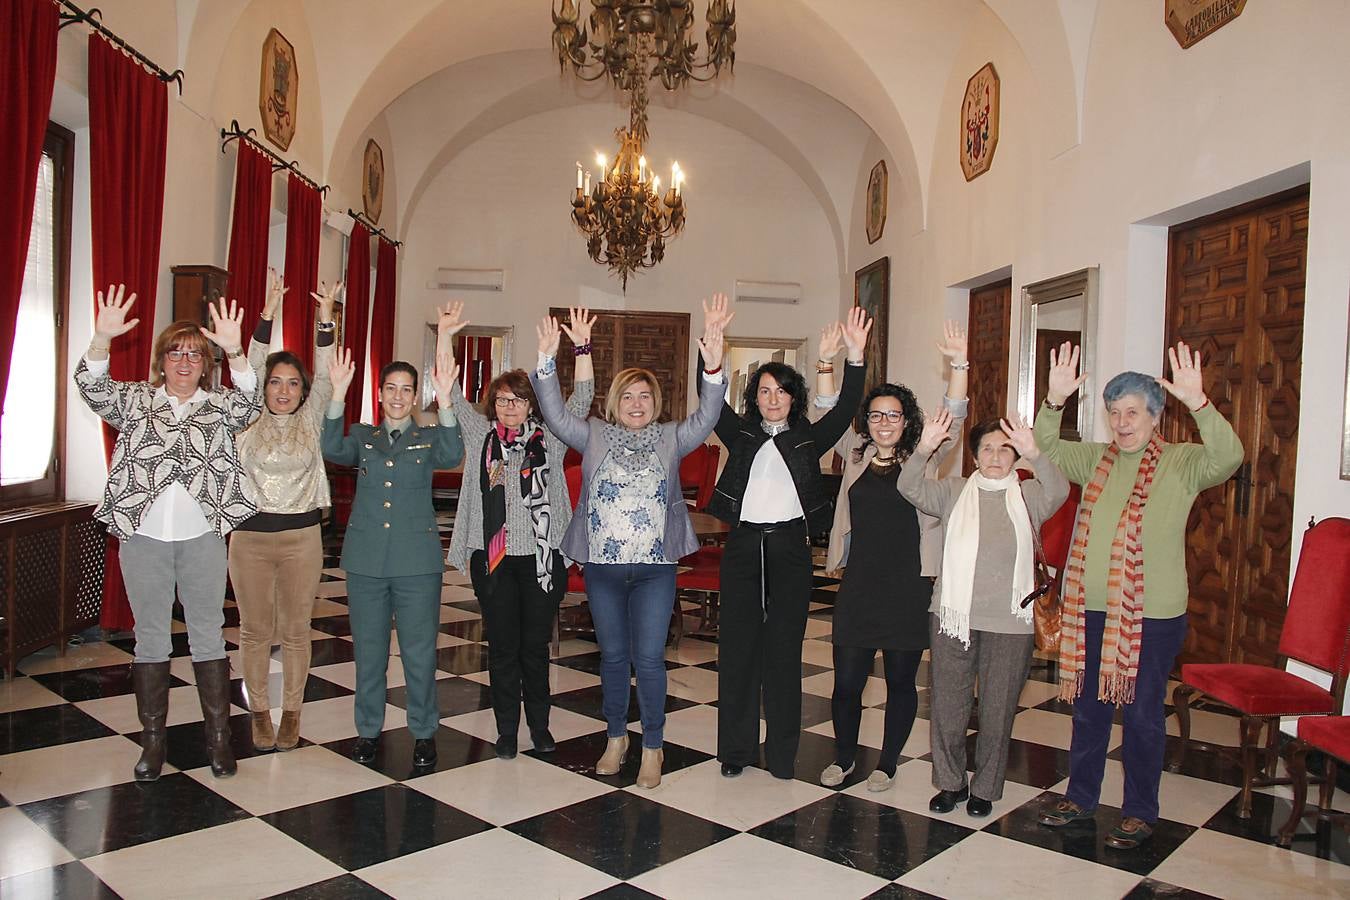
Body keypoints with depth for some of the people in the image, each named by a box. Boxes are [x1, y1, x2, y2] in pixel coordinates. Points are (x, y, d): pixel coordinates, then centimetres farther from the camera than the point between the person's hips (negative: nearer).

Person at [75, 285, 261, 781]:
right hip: (143, 536, 1)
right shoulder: (135, 400, 6)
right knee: (150, 636, 9)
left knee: (208, 634, 6)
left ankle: (218, 735, 16)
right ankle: (153, 738, 20)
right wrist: (102, 338, -30)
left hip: (202, 536, -1)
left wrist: (235, 352, -35)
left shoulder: (219, 406, 4)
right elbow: (92, 387, -11)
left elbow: (248, 400, -16)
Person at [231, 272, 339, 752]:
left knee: (295, 631, 7)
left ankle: (291, 712, 19)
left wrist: (326, 319, -18)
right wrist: (268, 312, -18)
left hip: (301, 537, 0)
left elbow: (325, 377, -7)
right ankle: (259, 711, 22)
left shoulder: (310, 422, 4)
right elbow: (251, 368, -7)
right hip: (250, 536, 0)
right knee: (255, 631, 9)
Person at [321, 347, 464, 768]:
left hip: (417, 561, -2)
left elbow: (451, 456, -17)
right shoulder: (361, 436, 9)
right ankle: (368, 729, 27)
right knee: (368, 650, 11)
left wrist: (444, 402, -32)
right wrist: (338, 395, -24)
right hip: (366, 559, 2)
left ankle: (424, 732, 19)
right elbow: (333, 451, -12)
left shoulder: (429, 437, 5)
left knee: (419, 651, 3)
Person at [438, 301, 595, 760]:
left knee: (536, 644, 9)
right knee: (502, 645, 7)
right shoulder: (481, 434, 7)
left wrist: (582, 348, -13)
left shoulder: (549, 438, 5)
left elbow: (581, 398, -3)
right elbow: (451, 394, 3)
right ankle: (506, 730, 19)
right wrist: (445, 337, -6)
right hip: (492, 555, 1)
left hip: (543, 555, 0)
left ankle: (540, 725, 24)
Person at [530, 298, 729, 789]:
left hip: (655, 568, -1)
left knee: (649, 658, 2)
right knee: (613, 655, 14)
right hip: (602, 566, 1)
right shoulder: (595, 435, 6)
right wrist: (546, 361, -18)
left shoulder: (670, 439, 5)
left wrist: (712, 360, -24)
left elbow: (706, 417, -9)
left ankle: (652, 748, 17)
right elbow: (556, 416, -4)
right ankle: (615, 738, 31)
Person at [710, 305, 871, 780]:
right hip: (743, 545, 1)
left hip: (790, 547, 0)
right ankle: (735, 749, 16)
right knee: (737, 647, 4)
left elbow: (845, 410, -5)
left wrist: (855, 358, -19)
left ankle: (782, 754, 16)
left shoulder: (809, 438, 8)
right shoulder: (741, 434, 9)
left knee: (784, 649, 5)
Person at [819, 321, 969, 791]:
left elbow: (953, 420, -9)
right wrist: (826, 363, -12)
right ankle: (844, 756, 29)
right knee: (846, 680, 5)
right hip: (859, 585, 2)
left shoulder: (922, 462, 1)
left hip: (909, 588, -1)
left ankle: (887, 762, 29)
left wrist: (958, 365, -21)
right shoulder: (855, 456, 6)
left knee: (901, 682, 10)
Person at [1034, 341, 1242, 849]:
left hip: (1152, 614, -4)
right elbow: (1046, 449, 5)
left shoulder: (1181, 464, -5)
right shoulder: (1095, 460, 9)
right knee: (1088, 707, 16)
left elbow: (1228, 457, -22)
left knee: (1142, 714, 6)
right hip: (1090, 607, 5)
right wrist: (1055, 399, -11)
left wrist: (1197, 403, -36)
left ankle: (1140, 812, 23)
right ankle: (1080, 797, 31)